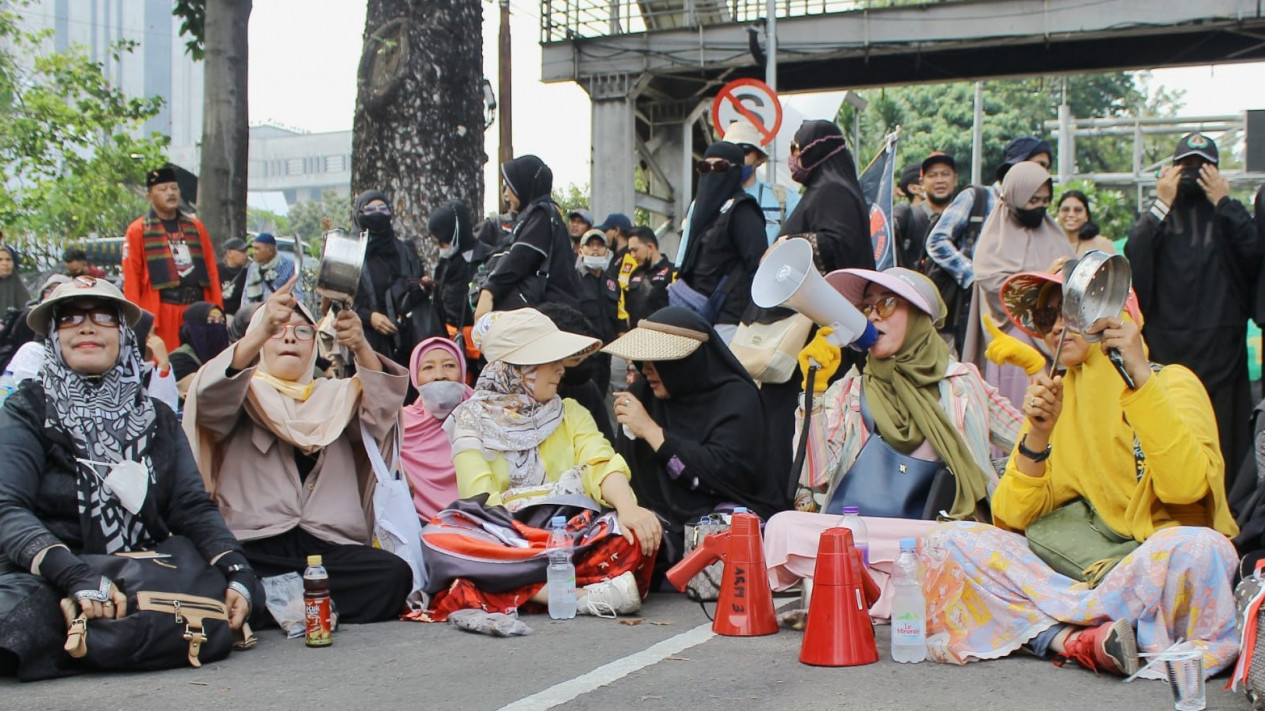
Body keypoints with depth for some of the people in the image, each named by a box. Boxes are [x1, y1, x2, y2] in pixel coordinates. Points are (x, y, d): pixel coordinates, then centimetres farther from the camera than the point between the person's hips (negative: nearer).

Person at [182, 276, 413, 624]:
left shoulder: (336, 396, 23)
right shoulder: (244, 394, 16)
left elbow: (382, 408, 2)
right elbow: (209, 398, -8)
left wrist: (361, 348, -19)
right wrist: (260, 332, -25)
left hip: (331, 545, 3)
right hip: (256, 547, -3)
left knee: (394, 575, -28)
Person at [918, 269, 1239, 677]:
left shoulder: (1171, 382, 3)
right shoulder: (1055, 399, 13)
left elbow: (1186, 485, -18)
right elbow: (1010, 519, 4)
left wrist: (1141, 376, -19)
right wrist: (1038, 434, -9)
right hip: (1085, 570, 4)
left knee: (1200, 549, -36)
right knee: (946, 544, -15)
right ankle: (1084, 639, -29)